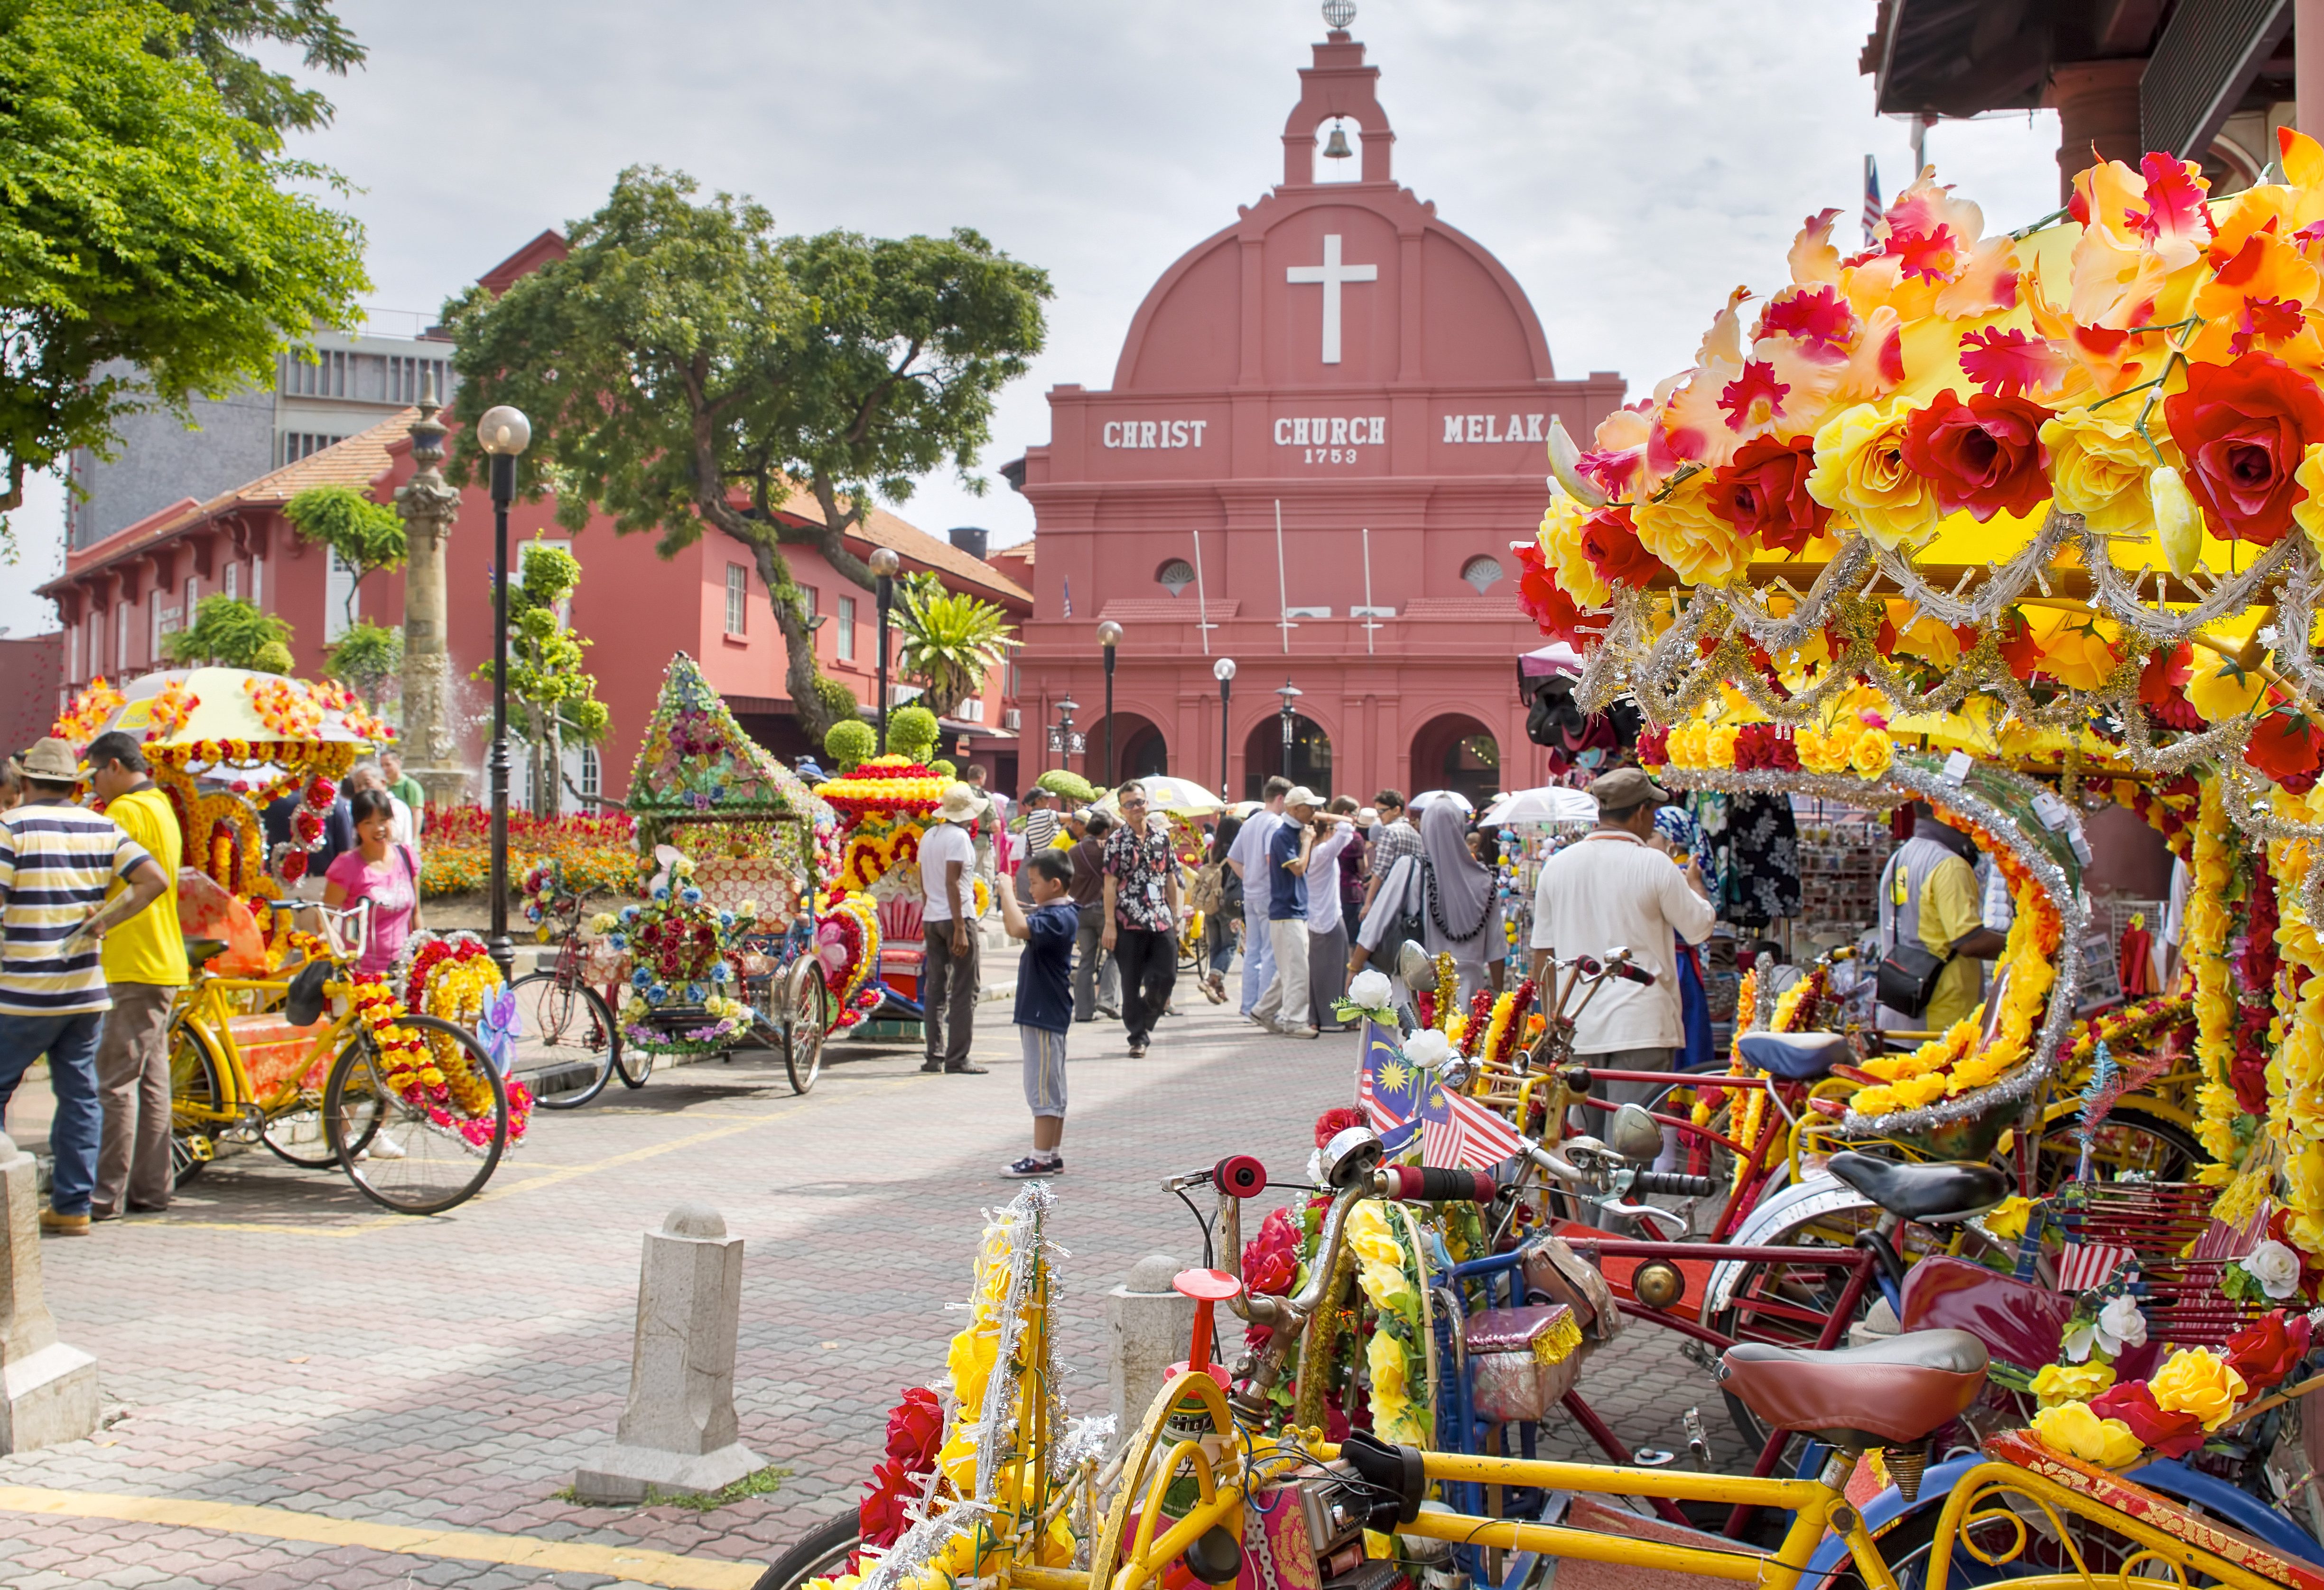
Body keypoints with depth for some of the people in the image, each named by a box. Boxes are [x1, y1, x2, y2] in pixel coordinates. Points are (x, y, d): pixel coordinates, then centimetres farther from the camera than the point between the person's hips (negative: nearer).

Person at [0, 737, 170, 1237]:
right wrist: (102, 921, 3)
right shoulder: (103, 828, 7)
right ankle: (72, 1206, 10)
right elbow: (154, 880, -2)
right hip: (86, 991, 5)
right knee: (79, 1095, 8)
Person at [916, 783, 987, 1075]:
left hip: (931, 919, 8)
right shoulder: (959, 837, -12)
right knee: (965, 991, -2)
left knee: (935, 989, 9)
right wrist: (960, 929, -19)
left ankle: (935, 1056, 9)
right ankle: (957, 1058, -4)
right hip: (956, 918, -8)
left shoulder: (929, 836, 12)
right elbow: (952, 883, -18)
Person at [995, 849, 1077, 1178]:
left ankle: (1041, 1158, -1)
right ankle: (1054, 1154, 22)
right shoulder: (1057, 913, 13)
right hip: (1044, 1011, 11)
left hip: (1045, 1012, -11)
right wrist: (1013, 910, 7)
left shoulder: (1058, 918, -20)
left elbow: (1019, 929, -37)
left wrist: (1006, 892, -26)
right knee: (1051, 1088, 15)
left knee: (1043, 1087, -5)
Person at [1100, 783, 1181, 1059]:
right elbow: (1111, 884, -5)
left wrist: (1175, 916, 13)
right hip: (1129, 921, -3)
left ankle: (1146, 1020, 25)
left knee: (1166, 976, -1)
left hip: (1161, 921, 3)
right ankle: (1138, 1038, 11)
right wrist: (1110, 924, -10)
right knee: (1132, 984, 2)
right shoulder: (1116, 841, -2)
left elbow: (1171, 878, 15)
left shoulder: (1162, 836, 10)